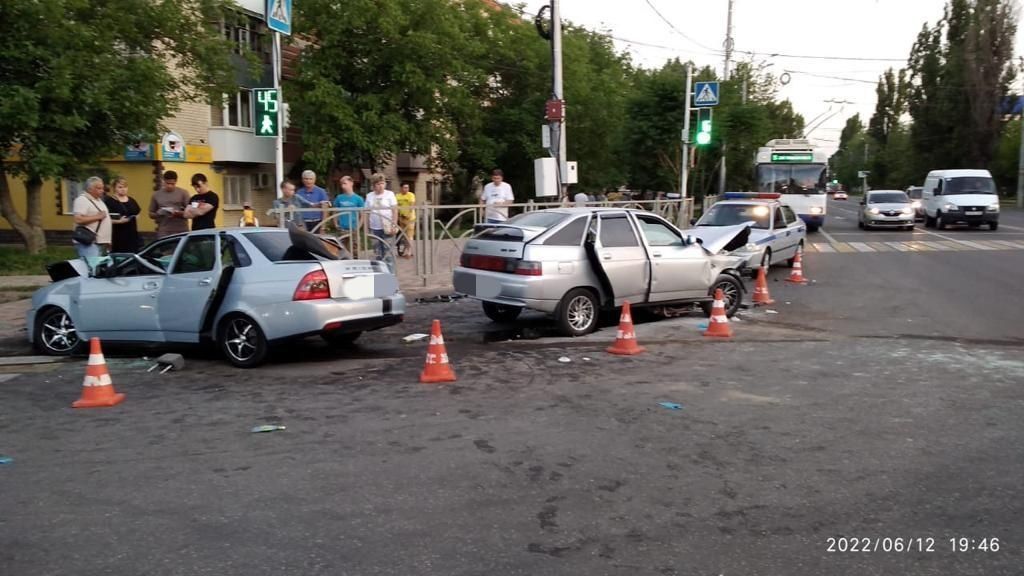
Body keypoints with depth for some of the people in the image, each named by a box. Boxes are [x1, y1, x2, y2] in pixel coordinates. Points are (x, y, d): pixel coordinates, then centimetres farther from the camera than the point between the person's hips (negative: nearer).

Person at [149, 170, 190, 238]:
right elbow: (151, 214, 14)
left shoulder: (183, 193, 3)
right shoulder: (156, 195, 9)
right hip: (163, 233, 1)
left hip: (181, 232, -1)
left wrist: (178, 213, -18)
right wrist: (158, 214, -8)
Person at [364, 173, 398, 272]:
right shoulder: (369, 196, 10)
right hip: (374, 228, 4)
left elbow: (395, 211, -3)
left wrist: (394, 226, -11)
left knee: (388, 252, -5)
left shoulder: (390, 194, 0)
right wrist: (367, 227, 8)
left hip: (387, 228, -4)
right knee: (377, 252, 7)